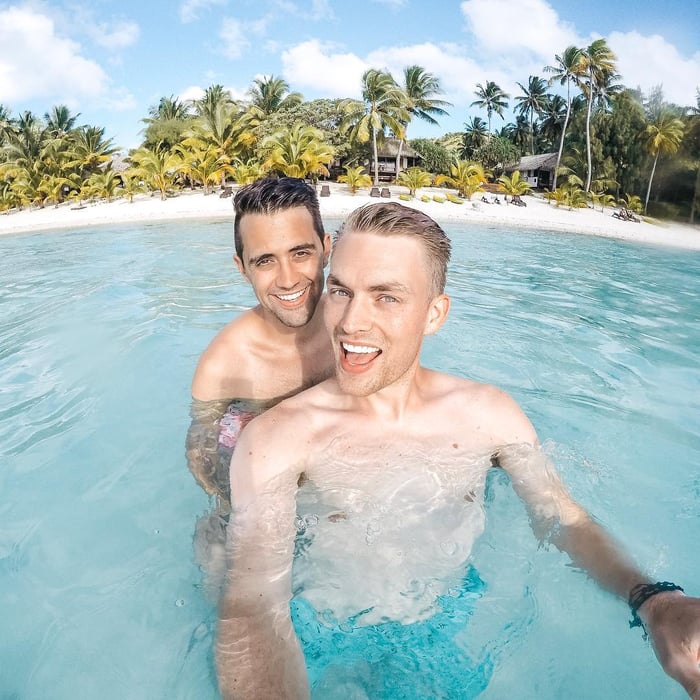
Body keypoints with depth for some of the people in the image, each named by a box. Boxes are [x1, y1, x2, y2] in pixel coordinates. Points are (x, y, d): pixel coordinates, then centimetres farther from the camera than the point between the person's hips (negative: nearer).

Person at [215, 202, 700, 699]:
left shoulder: (489, 414, -12)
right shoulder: (277, 437, -23)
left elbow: (563, 519, -4)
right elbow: (254, 608, -30)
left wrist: (653, 601, -23)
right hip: (329, 643, -2)